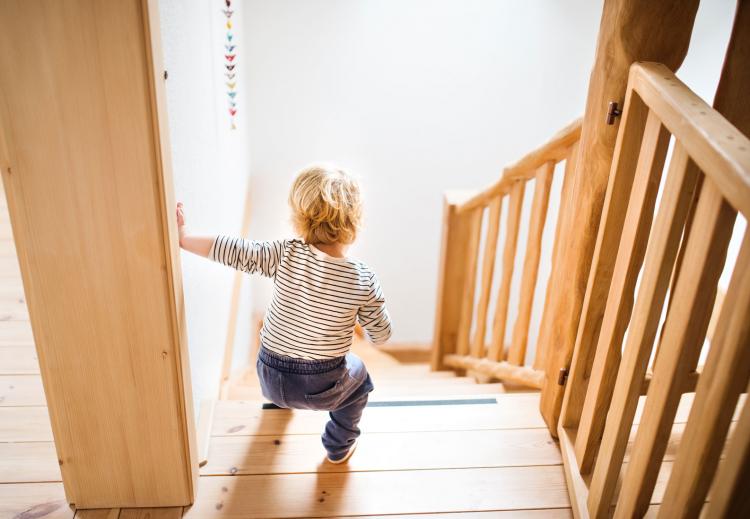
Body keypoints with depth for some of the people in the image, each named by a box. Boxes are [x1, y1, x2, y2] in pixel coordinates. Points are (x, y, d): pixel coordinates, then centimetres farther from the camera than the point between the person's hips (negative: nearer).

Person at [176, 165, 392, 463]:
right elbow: (381, 335, -6)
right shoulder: (363, 279, -18)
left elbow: (234, 251, -19)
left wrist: (183, 237, -8)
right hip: (323, 389, -2)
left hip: (271, 379, 2)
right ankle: (339, 447, 41)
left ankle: (282, 400, 67)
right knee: (358, 373, 32)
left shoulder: (286, 256, -19)